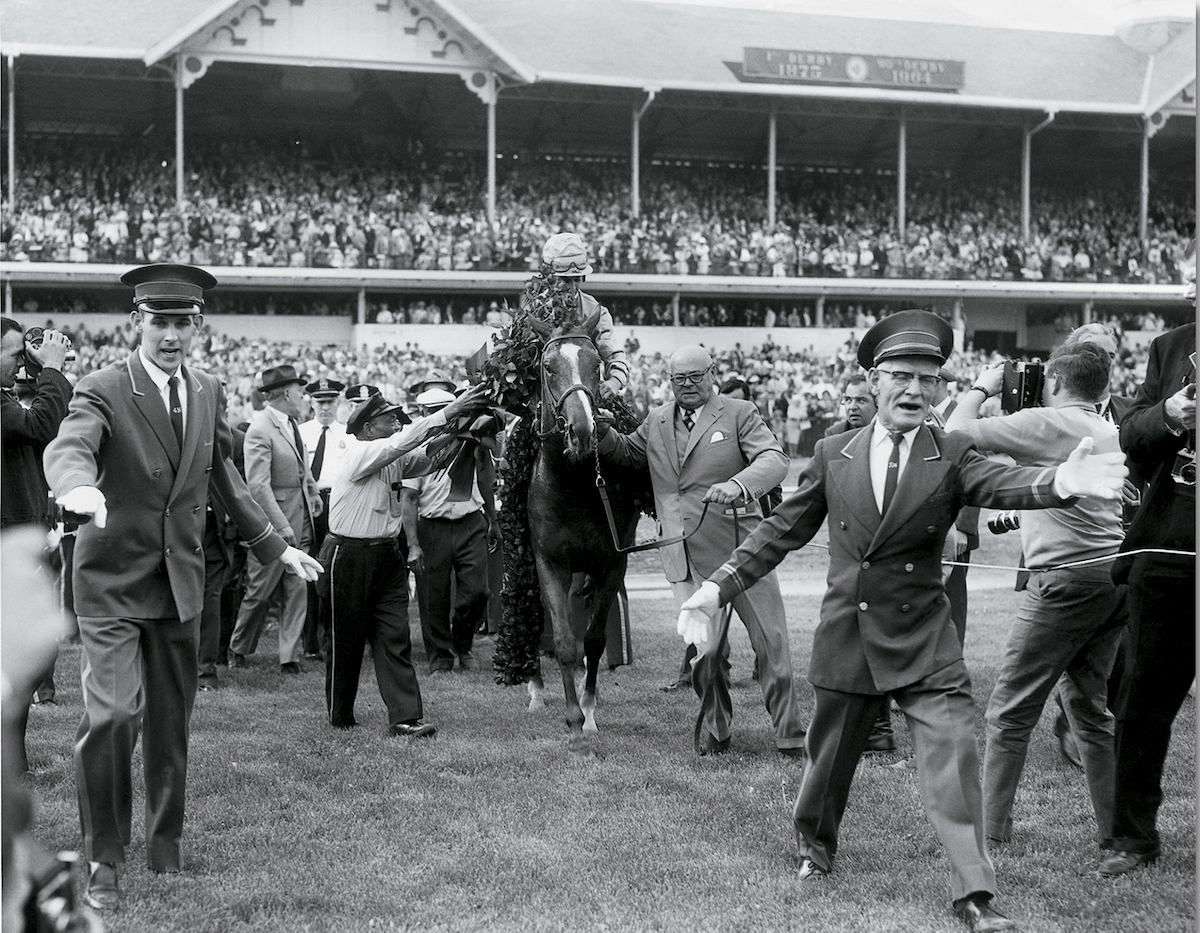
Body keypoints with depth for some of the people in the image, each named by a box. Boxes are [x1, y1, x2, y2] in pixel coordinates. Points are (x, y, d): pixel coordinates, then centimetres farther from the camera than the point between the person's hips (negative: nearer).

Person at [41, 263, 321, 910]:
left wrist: (273, 546, 20)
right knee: (111, 715, -16)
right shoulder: (101, 391, -11)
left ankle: (166, 850, 27)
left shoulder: (208, 392, 6)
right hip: (113, 580, -5)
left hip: (180, 580, 5)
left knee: (172, 722, 11)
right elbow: (67, 447, -30)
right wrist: (77, 485, -54)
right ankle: (101, 862, 0)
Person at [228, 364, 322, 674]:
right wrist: (281, 526, -23)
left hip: (300, 518, 8)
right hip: (274, 520, -7)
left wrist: (312, 490, 16)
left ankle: (290, 655, 11)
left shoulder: (292, 423, 7)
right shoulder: (260, 430, -19)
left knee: (297, 590, 6)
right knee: (261, 590, 4)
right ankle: (238, 648, 24)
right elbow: (258, 485, -22)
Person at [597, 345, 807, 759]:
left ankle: (790, 736, 9)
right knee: (704, 650, 5)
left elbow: (775, 460, -12)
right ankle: (713, 731, 23)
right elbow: (627, 453, 31)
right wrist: (604, 433, 9)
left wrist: (737, 484, -32)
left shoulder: (740, 414, 1)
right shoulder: (656, 422, 14)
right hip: (687, 559, 3)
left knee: (772, 642, -1)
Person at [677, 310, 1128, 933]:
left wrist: (1061, 481, -45)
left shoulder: (951, 457, -4)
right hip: (846, 636, 2)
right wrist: (717, 588, -2)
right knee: (829, 754, 16)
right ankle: (814, 844, 44)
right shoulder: (834, 455, 1)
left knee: (954, 761, -9)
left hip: (924, 640, -2)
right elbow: (782, 531, 6)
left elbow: (1002, 484, -23)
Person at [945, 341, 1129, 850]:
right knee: (1090, 706, 17)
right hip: (1118, 576, 8)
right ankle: (1115, 831, 18)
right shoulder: (1113, 434, 14)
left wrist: (981, 388, 11)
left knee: (1010, 711, 1)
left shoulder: (1044, 423, -8)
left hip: (1068, 577, -8)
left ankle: (991, 828, 4)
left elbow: (956, 433, -9)